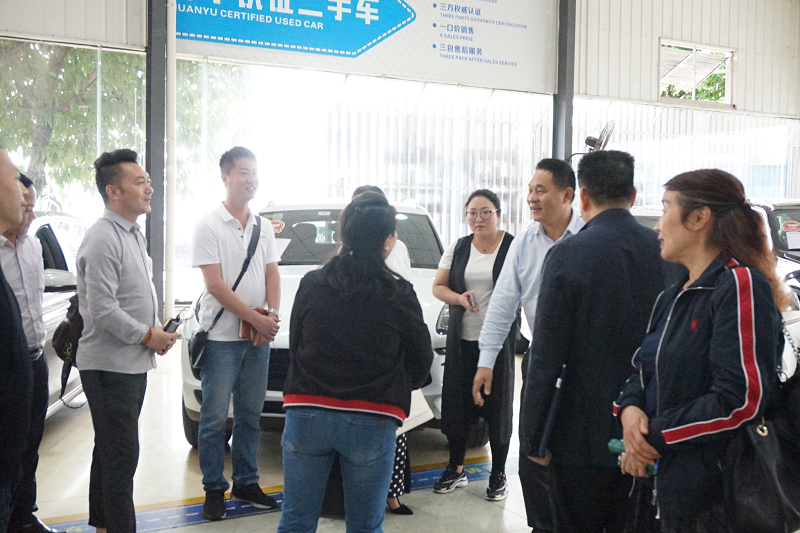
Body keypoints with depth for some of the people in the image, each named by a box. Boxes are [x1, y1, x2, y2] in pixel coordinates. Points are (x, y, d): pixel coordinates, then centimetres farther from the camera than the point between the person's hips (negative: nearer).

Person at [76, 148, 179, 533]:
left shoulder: (133, 234, 14)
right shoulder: (102, 239, -18)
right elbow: (102, 310, -23)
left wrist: (157, 329, 6)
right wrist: (148, 335, -14)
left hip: (133, 364, 10)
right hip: (110, 366, -10)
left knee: (110, 451, 19)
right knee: (121, 455, -3)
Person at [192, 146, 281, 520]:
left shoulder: (264, 228, 11)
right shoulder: (209, 226, -6)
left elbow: (272, 275, 10)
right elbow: (215, 284, -13)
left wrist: (272, 315, -9)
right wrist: (256, 319, -16)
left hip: (259, 337, 5)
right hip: (221, 337, -5)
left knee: (251, 415, 12)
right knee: (215, 417, 2)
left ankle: (246, 483, 25)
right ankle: (214, 489, 15)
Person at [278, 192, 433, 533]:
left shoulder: (311, 285, 0)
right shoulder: (399, 294, -7)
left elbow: (294, 348, 11)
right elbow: (421, 364, 4)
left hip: (306, 414, 2)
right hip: (371, 423, -2)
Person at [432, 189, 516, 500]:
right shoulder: (458, 248, 10)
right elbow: (438, 286, 11)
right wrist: (459, 298, -9)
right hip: (462, 338, 4)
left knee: (498, 404, 3)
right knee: (457, 402, 8)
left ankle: (498, 474, 18)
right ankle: (456, 469, 25)